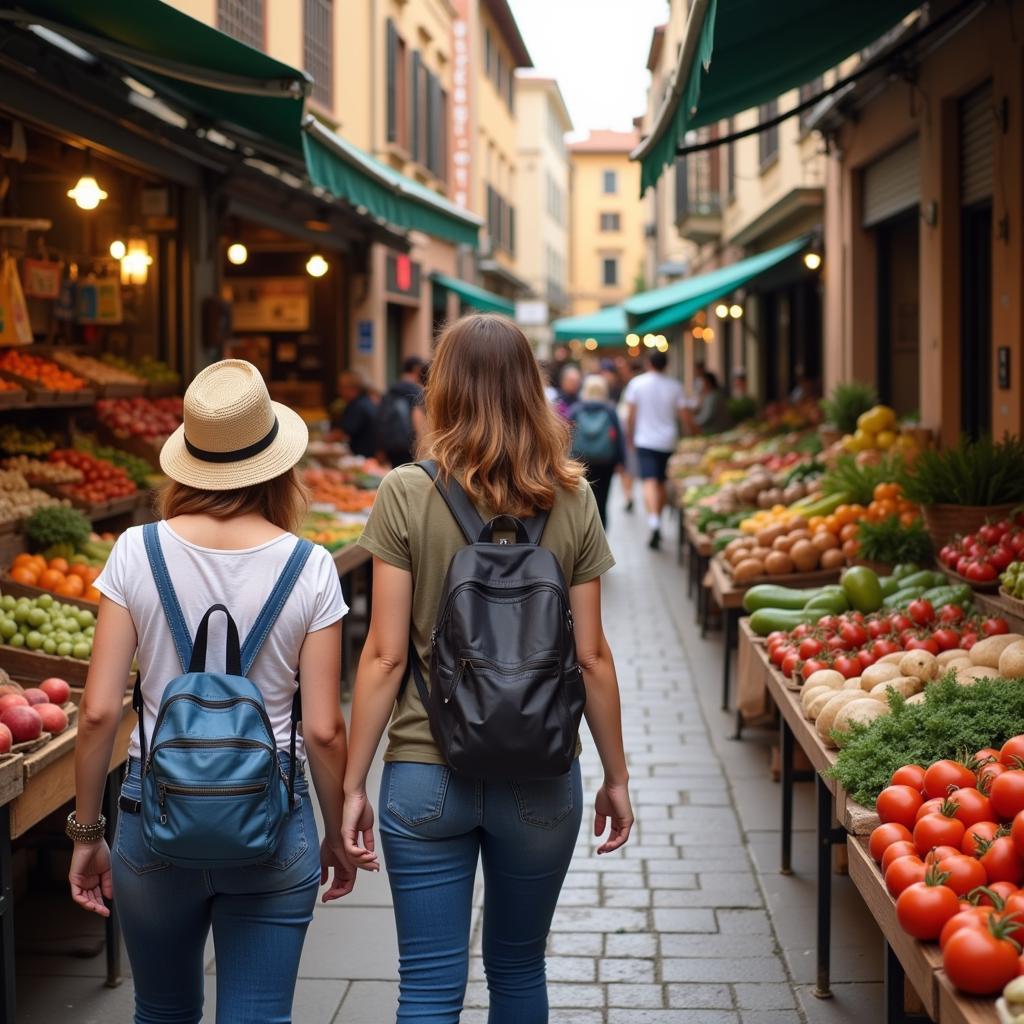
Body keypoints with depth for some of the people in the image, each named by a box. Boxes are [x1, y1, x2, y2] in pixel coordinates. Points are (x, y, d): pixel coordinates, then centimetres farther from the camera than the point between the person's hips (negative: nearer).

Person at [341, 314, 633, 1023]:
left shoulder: (406, 494, -8)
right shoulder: (571, 501, -2)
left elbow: (386, 655, -9)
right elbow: (591, 655, 0)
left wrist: (353, 786, -1)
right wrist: (617, 778, 11)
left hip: (425, 777, -2)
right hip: (542, 782, 2)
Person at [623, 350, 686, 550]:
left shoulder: (637, 383, -1)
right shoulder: (674, 386, 2)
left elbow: (631, 414, 0)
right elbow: (683, 413, -1)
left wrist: (630, 436, 12)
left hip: (645, 441, -2)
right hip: (668, 441, 3)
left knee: (650, 481, -13)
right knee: (662, 483, 15)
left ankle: (653, 519, -35)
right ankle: (657, 526, 24)